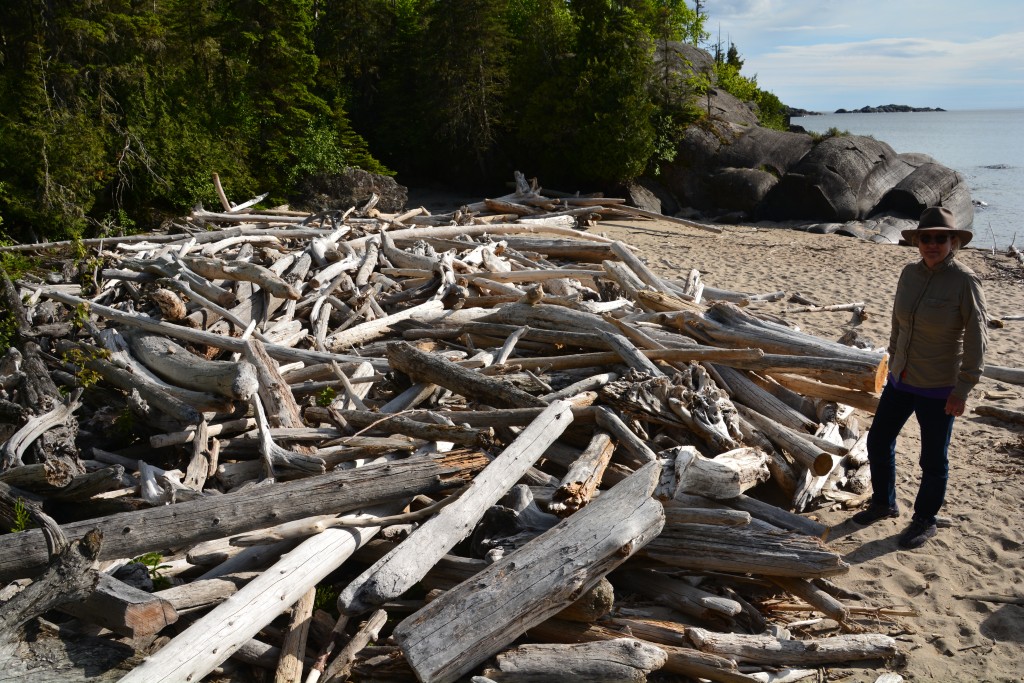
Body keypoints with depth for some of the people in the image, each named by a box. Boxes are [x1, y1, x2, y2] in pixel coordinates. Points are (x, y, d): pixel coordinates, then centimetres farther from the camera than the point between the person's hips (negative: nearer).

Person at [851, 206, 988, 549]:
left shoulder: (965, 281, -17)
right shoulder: (910, 274, -1)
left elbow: (976, 338, -16)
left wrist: (963, 389, -17)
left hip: (938, 389, -6)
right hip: (901, 380, 6)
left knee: (933, 458, 8)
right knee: (878, 439, 15)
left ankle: (925, 520, 28)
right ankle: (884, 504, 36)